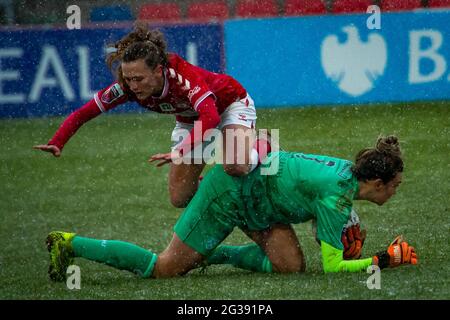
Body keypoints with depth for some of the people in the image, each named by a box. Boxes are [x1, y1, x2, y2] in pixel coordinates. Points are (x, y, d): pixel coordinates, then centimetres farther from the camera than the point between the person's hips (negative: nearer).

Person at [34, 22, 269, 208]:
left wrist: (180, 152, -66)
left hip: (229, 104, -5)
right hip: (190, 120, 5)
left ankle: (262, 148, 1)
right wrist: (57, 143, -37)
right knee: (180, 198, -1)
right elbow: (82, 114, -21)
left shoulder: (183, 76, -42)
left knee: (236, 167, -33)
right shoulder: (127, 87, -27)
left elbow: (211, 118, -56)